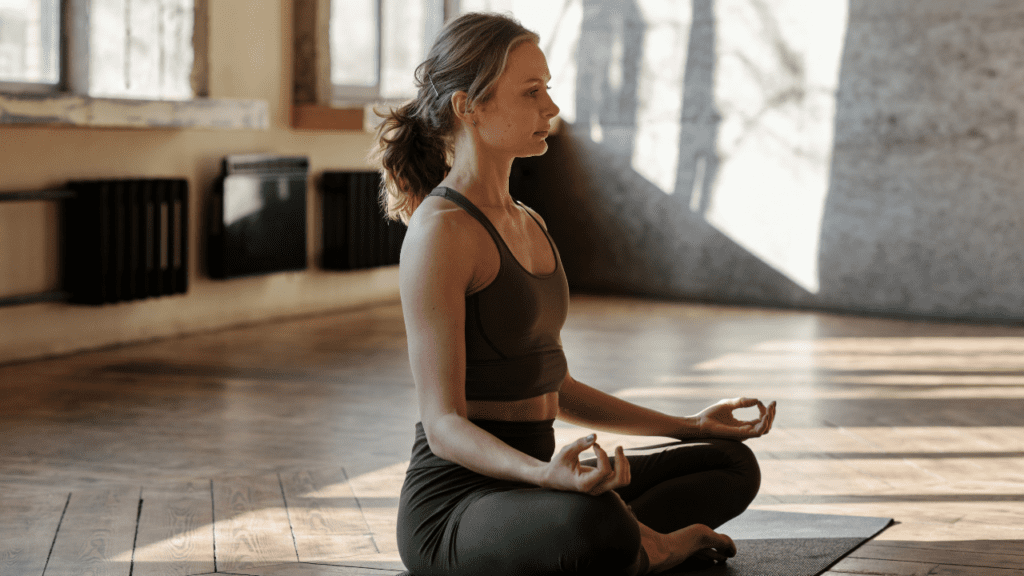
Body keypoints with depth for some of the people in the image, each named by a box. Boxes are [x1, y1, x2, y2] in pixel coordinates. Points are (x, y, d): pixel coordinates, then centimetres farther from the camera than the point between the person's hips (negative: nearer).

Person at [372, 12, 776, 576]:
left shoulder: (528, 225, 13)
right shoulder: (440, 230, -16)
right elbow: (444, 422, -20)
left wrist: (688, 425, 19)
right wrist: (546, 474, -39)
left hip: (525, 487, 9)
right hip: (456, 504, -9)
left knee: (732, 463, 13)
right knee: (594, 521, -40)